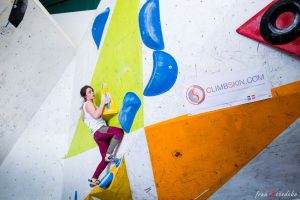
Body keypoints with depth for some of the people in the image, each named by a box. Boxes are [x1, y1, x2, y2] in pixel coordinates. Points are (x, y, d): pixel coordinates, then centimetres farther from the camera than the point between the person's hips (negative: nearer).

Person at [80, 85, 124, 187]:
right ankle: (109, 155, -27)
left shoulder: (92, 104, 31)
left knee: (105, 159, 7)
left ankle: (93, 180, 12)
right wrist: (103, 103, -11)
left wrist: (105, 103, 16)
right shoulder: (88, 103, 2)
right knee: (119, 131, -30)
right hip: (98, 130, -9)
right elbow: (96, 115, -16)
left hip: (98, 134, 9)